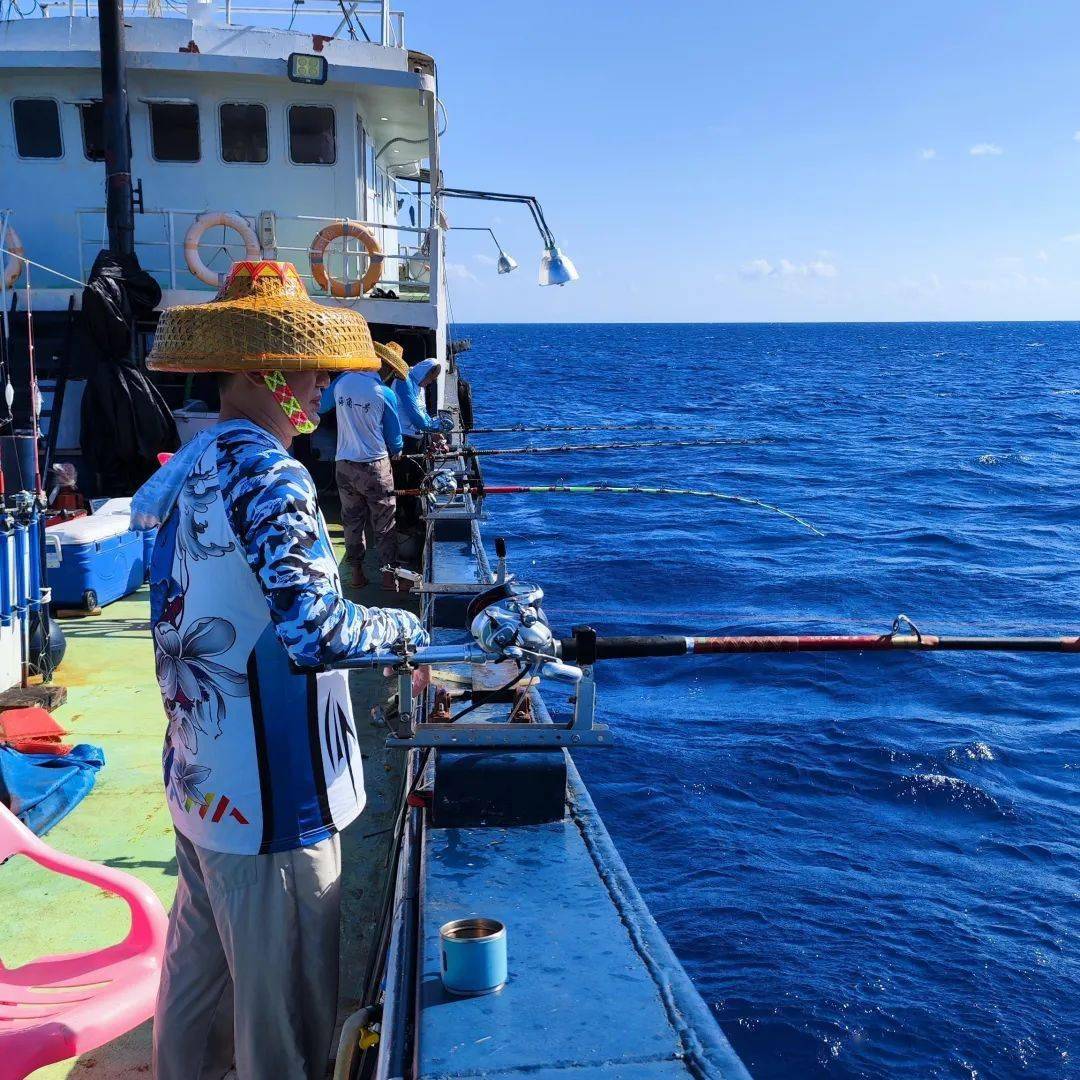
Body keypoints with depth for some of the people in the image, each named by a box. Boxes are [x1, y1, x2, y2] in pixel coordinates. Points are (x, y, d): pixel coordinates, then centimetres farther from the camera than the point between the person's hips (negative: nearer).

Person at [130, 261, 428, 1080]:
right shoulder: (270, 479, -20)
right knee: (284, 998, 5)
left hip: (197, 783, 9)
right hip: (267, 796, -9)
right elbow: (313, 633, -29)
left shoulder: (188, 471, 8)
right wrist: (405, 627, -12)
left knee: (200, 962, 25)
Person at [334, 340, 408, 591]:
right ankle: (389, 575, 11)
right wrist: (396, 452, 20)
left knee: (352, 521, 15)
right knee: (384, 524, 7)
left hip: (343, 464, 4)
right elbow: (394, 436, -2)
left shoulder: (342, 382, -1)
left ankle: (357, 573, 21)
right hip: (374, 465, -4)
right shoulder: (385, 394, -13)